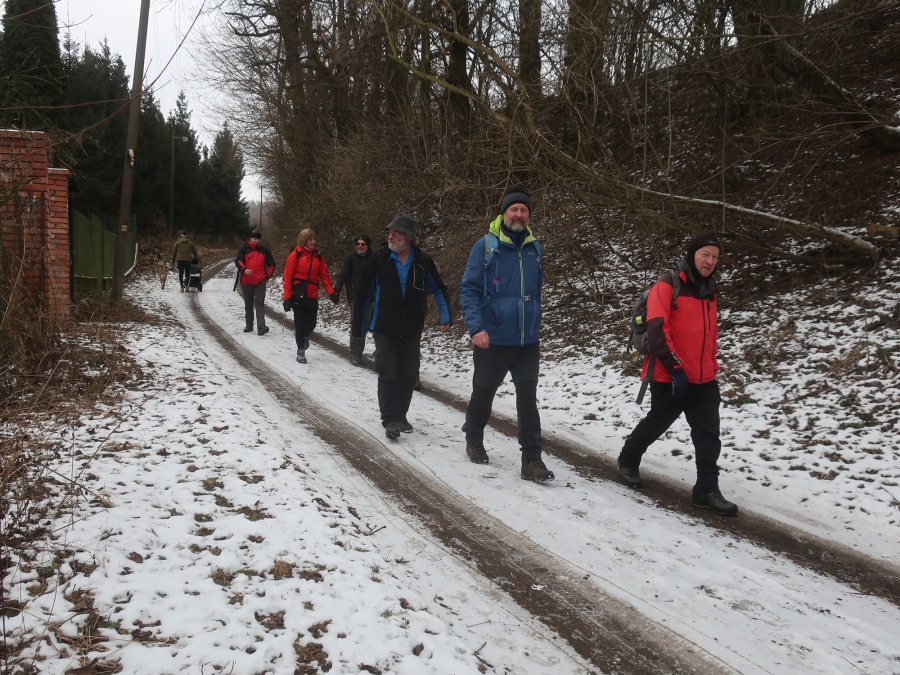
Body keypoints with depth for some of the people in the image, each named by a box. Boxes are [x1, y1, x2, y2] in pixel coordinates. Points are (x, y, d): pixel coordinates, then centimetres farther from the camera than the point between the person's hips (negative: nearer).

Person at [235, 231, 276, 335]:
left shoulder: (264, 250, 12)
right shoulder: (244, 249, 6)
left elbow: (271, 263, 21)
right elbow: (238, 261, -6)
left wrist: (268, 275, 8)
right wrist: (244, 269, -25)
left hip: (260, 281, -1)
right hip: (247, 281, 1)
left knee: (260, 303, -11)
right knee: (248, 304, 10)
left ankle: (261, 327, -19)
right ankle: (249, 326, 22)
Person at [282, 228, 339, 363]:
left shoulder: (318, 256, 8)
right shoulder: (295, 255, -5)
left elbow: (324, 275, 5)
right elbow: (288, 277, -6)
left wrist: (331, 292, -8)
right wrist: (287, 298, -11)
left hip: (312, 296, 4)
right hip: (298, 295, -3)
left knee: (311, 324, 6)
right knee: (300, 324, 0)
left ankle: (303, 336, 39)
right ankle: (301, 351, 15)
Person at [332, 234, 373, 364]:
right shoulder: (351, 257, 0)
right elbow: (342, 274, -5)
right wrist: (336, 290, -16)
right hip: (354, 296, -3)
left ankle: (358, 353, 18)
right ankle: (355, 354, -2)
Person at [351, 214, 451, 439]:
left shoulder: (422, 260, -3)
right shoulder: (380, 257, -6)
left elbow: (438, 289, 9)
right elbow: (364, 292, -1)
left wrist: (446, 316, 0)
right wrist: (358, 325, 0)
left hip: (411, 331, 2)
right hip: (384, 330, -2)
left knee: (407, 375, 8)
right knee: (388, 374, -8)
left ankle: (400, 416, 23)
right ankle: (390, 420, -3)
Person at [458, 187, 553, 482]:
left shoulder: (534, 248, 7)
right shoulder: (485, 246, -7)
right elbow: (468, 290, -10)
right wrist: (476, 327, -22)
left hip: (528, 340, 3)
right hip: (492, 339, -3)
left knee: (528, 399, -1)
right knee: (484, 393, 13)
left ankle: (531, 459, 3)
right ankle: (474, 440, 37)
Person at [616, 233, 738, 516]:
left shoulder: (708, 291, 13)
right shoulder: (667, 285, -12)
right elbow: (657, 330, -20)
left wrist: (711, 366, 19)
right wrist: (675, 367, -22)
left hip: (704, 380, 6)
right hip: (670, 378, -6)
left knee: (708, 435, 2)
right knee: (655, 424, 11)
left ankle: (707, 490, 9)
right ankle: (628, 461, 36)